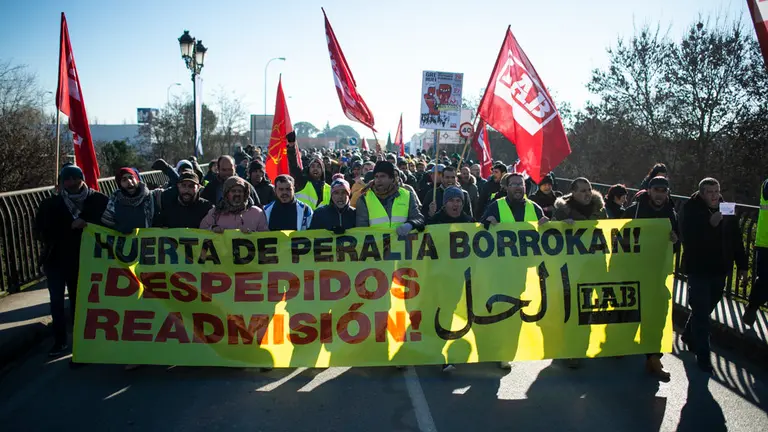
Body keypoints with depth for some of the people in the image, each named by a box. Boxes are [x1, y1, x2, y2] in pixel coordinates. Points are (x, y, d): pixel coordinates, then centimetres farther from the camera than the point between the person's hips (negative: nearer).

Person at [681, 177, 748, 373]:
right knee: (701, 312, -5)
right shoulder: (692, 210, -10)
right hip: (699, 269, -5)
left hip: (719, 269, 5)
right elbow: (689, 239, -22)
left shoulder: (727, 211, 4)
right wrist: (710, 224, -30)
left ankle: (689, 335, 39)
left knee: (705, 308, 15)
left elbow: (736, 239, 11)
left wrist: (742, 265, 11)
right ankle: (703, 356, 2)